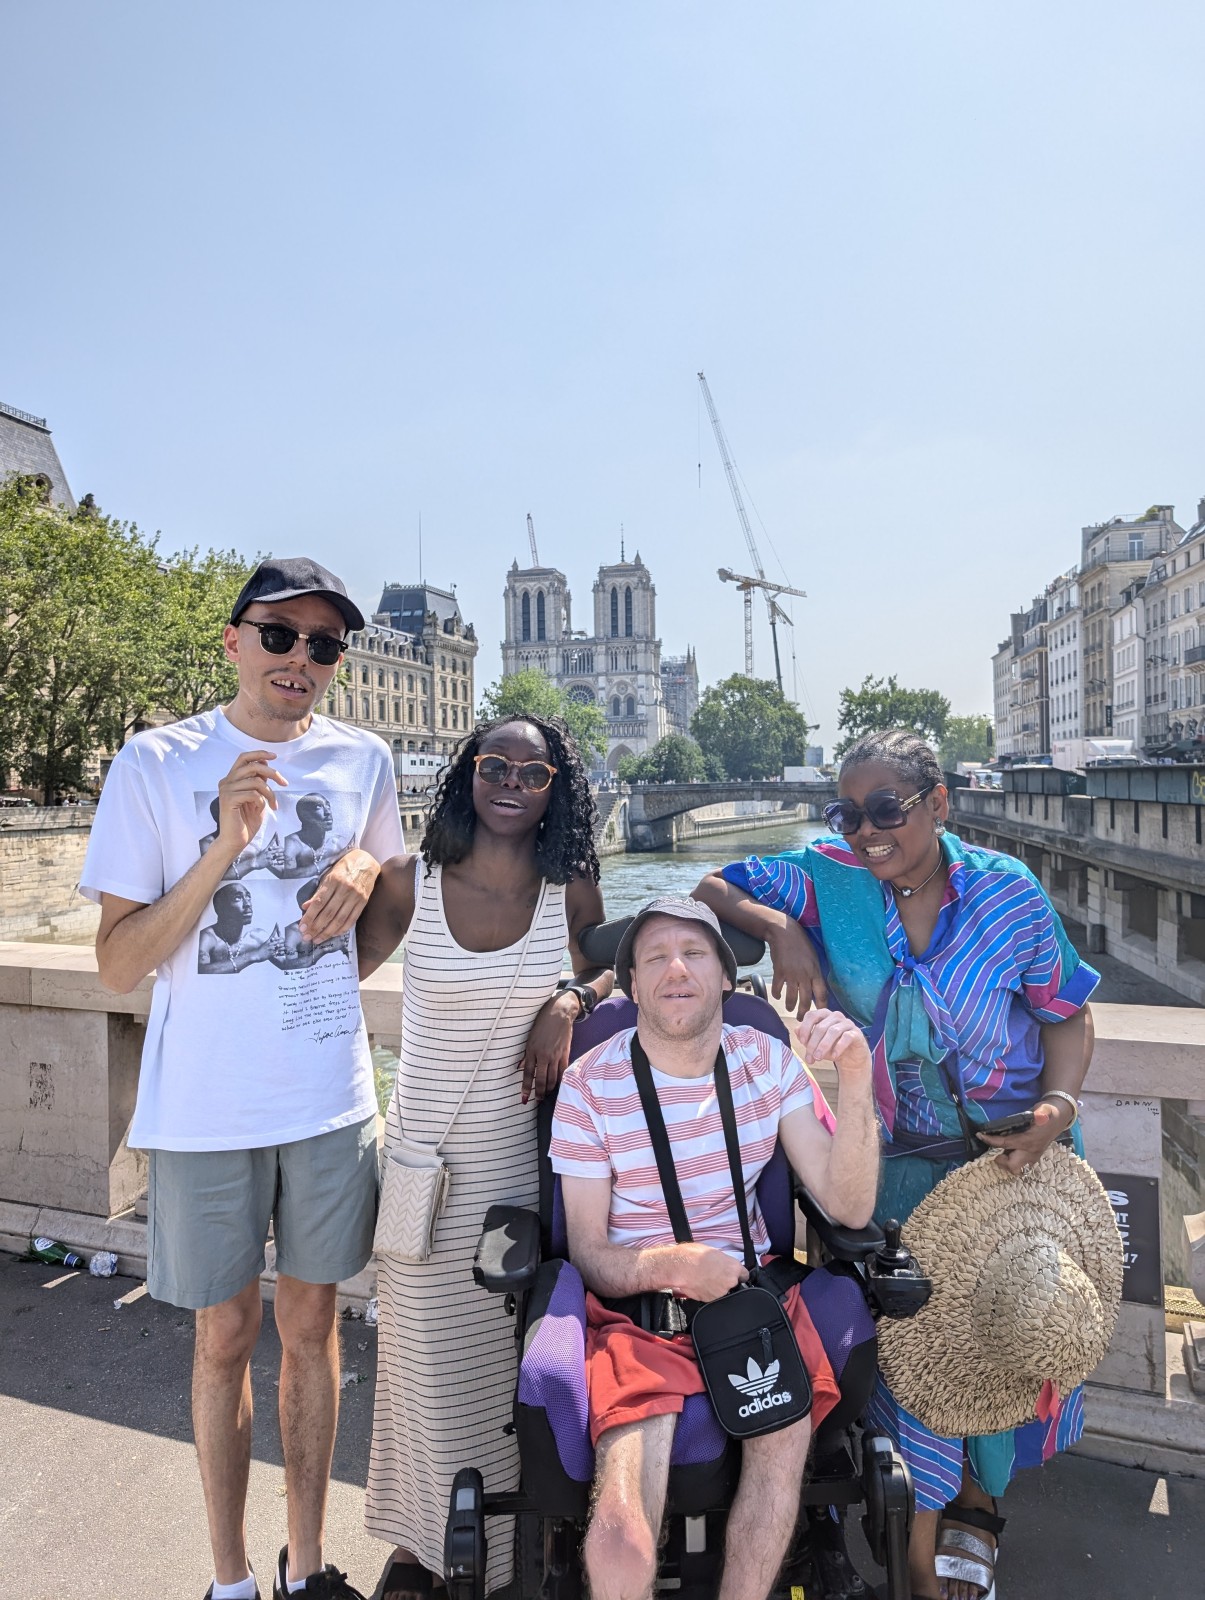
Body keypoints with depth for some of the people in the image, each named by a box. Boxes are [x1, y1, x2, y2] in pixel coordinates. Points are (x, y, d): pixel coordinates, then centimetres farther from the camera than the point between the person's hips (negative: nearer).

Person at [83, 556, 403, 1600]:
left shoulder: (363, 761, 0)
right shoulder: (156, 764, -8)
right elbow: (119, 965, -10)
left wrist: (367, 867, -8)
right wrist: (224, 847, -24)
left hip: (331, 1100, 3)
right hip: (205, 1109, -2)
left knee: (311, 1325, 17)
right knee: (227, 1335, 14)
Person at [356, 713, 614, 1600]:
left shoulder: (571, 891, -7)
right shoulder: (410, 884, -9)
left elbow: (614, 970, 8)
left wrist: (569, 1002, -9)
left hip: (522, 1152, 1)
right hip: (424, 1153, -1)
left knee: (518, 1350, 14)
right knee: (427, 1352, 11)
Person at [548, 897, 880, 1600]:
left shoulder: (768, 1061, 2)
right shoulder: (591, 1084, -7)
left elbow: (848, 1206, -5)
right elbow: (589, 1252, -2)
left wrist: (856, 1083, -20)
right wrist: (669, 1264, -23)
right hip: (634, 1303, -2)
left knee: (786, 1433, -27)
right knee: (623, 1540, -23)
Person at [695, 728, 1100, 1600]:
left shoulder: (1007, 891, -13)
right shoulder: (829, 876, -14)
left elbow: (1068, 1015, -2)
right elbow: (711, 890, -8)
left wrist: (1058, 1105, -18)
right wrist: (778, 925, -26)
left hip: (1012, 1152, 1)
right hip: (896, 1164, -1)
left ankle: (976, 1493, 48)